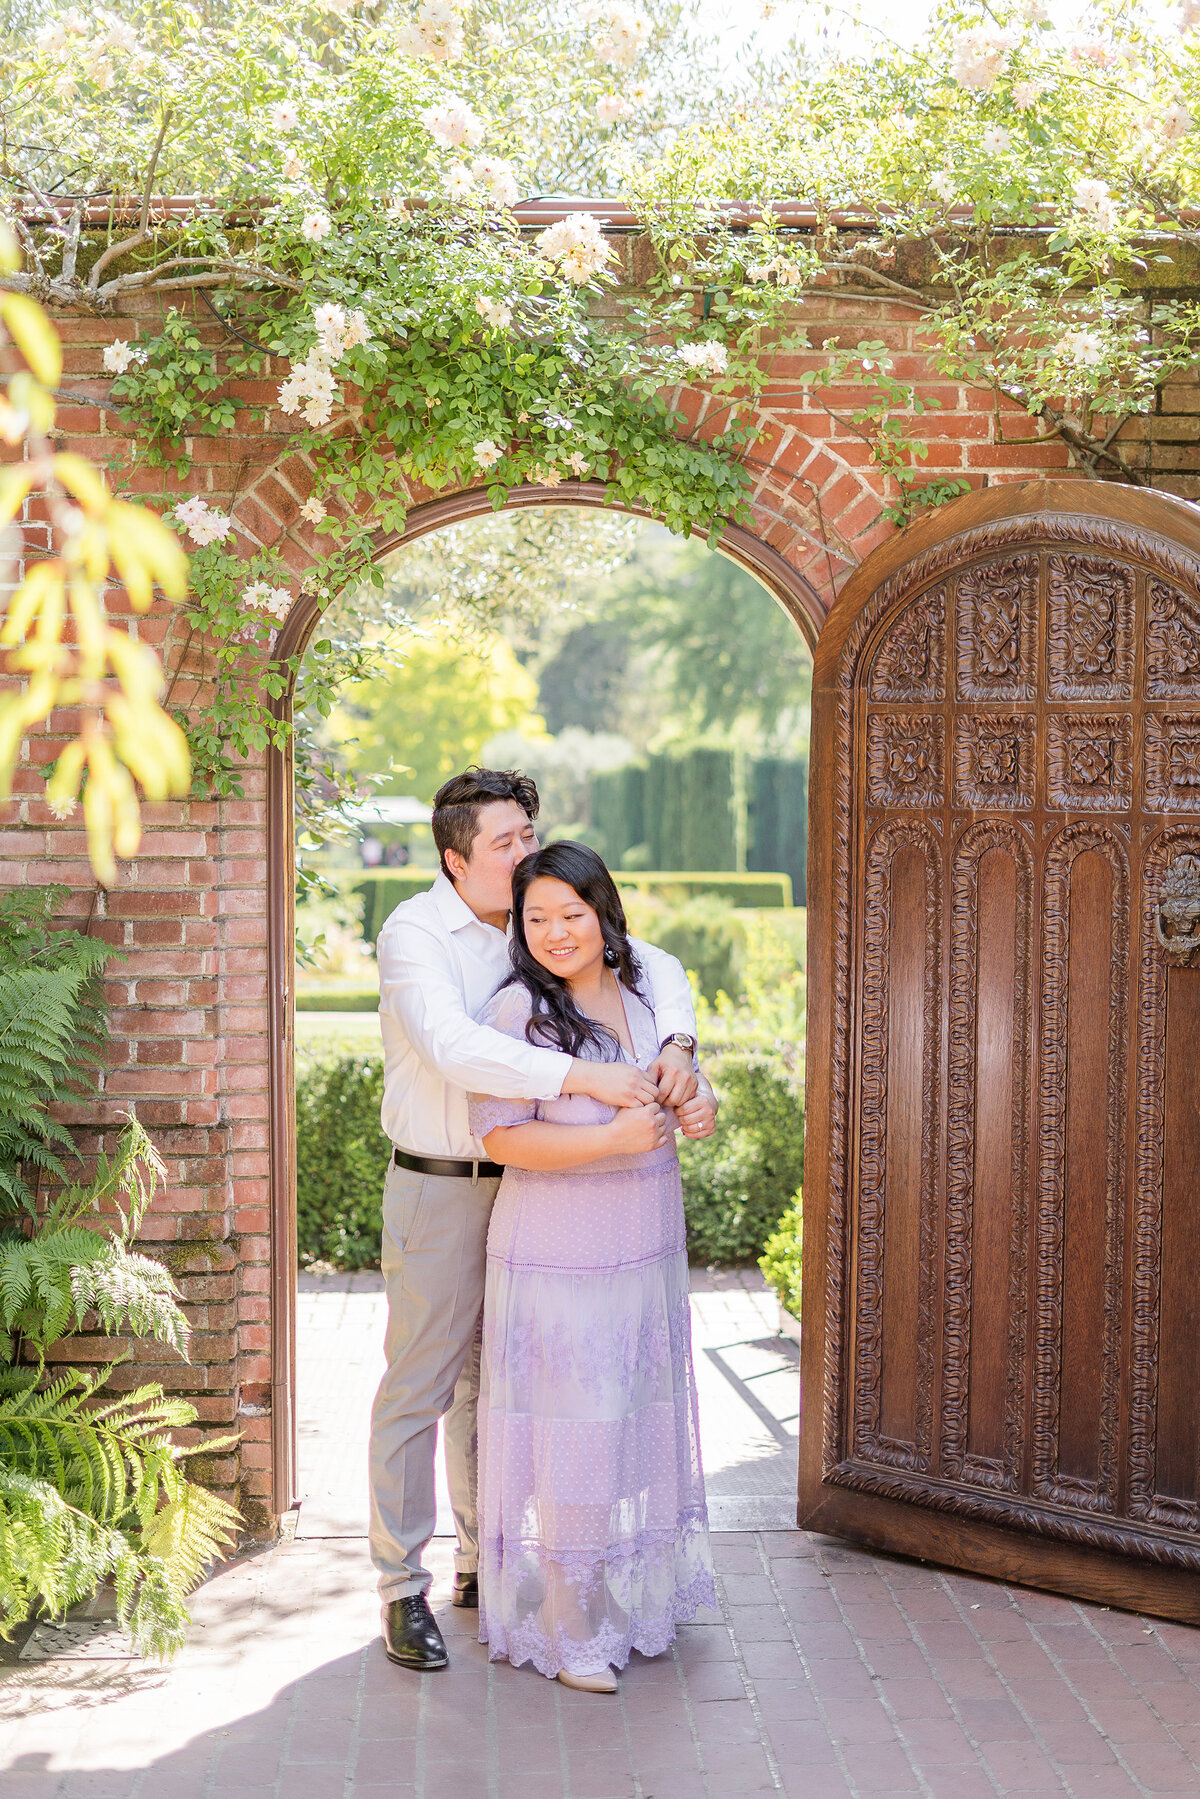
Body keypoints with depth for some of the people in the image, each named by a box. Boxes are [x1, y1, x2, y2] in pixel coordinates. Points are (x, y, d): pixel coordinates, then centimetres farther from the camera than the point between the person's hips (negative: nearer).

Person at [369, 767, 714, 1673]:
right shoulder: (414, 934, -15)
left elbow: (656, 965, 9)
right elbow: (451, 1045, -31)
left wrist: (677, 1046, -12)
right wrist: (586, 1076, -36)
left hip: (525, 1184, 6)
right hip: (439, 1190, -6)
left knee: (494, 1381, 16)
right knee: (419, 1387, 0)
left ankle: (484, 1562, 29)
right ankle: (403, 1589, 9)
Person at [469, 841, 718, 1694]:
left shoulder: (645, 993, 7)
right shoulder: (517, 1010, -13)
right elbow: (501, 1137, -19)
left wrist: (702, 1102, 0)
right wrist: (617, 1139, -23)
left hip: (646, 1250, 7)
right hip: (557, 1261, -7)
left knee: (640, 1422, 16)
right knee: (568, 1435, -1)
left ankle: (629, 1601, 33)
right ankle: (564, 1630, 12)